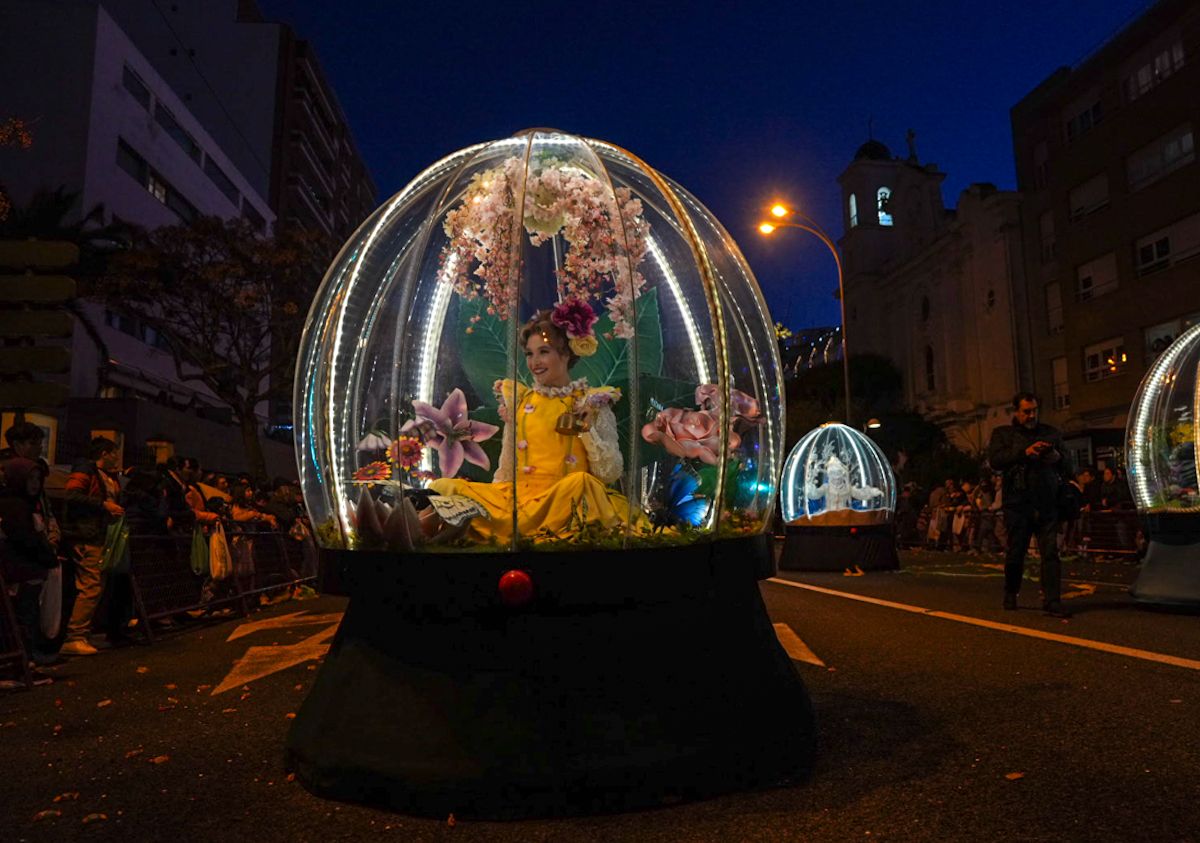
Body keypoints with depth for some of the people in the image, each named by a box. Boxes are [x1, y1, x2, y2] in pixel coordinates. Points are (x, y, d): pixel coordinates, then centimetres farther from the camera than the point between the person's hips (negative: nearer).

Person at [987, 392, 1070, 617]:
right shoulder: (1003, 434, 8)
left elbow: (1066, 466, 18)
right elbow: (995, 460, -9)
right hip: (1018, 503, -2)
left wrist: (1057, 458, -5)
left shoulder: (1050, 433, 17)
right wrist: (1024, 452, -20)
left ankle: (1052, 602, -4)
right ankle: (1010, 595, 25)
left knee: (1051, 552, -5)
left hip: (1047, 503, 2)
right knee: (1015, 552, 6)